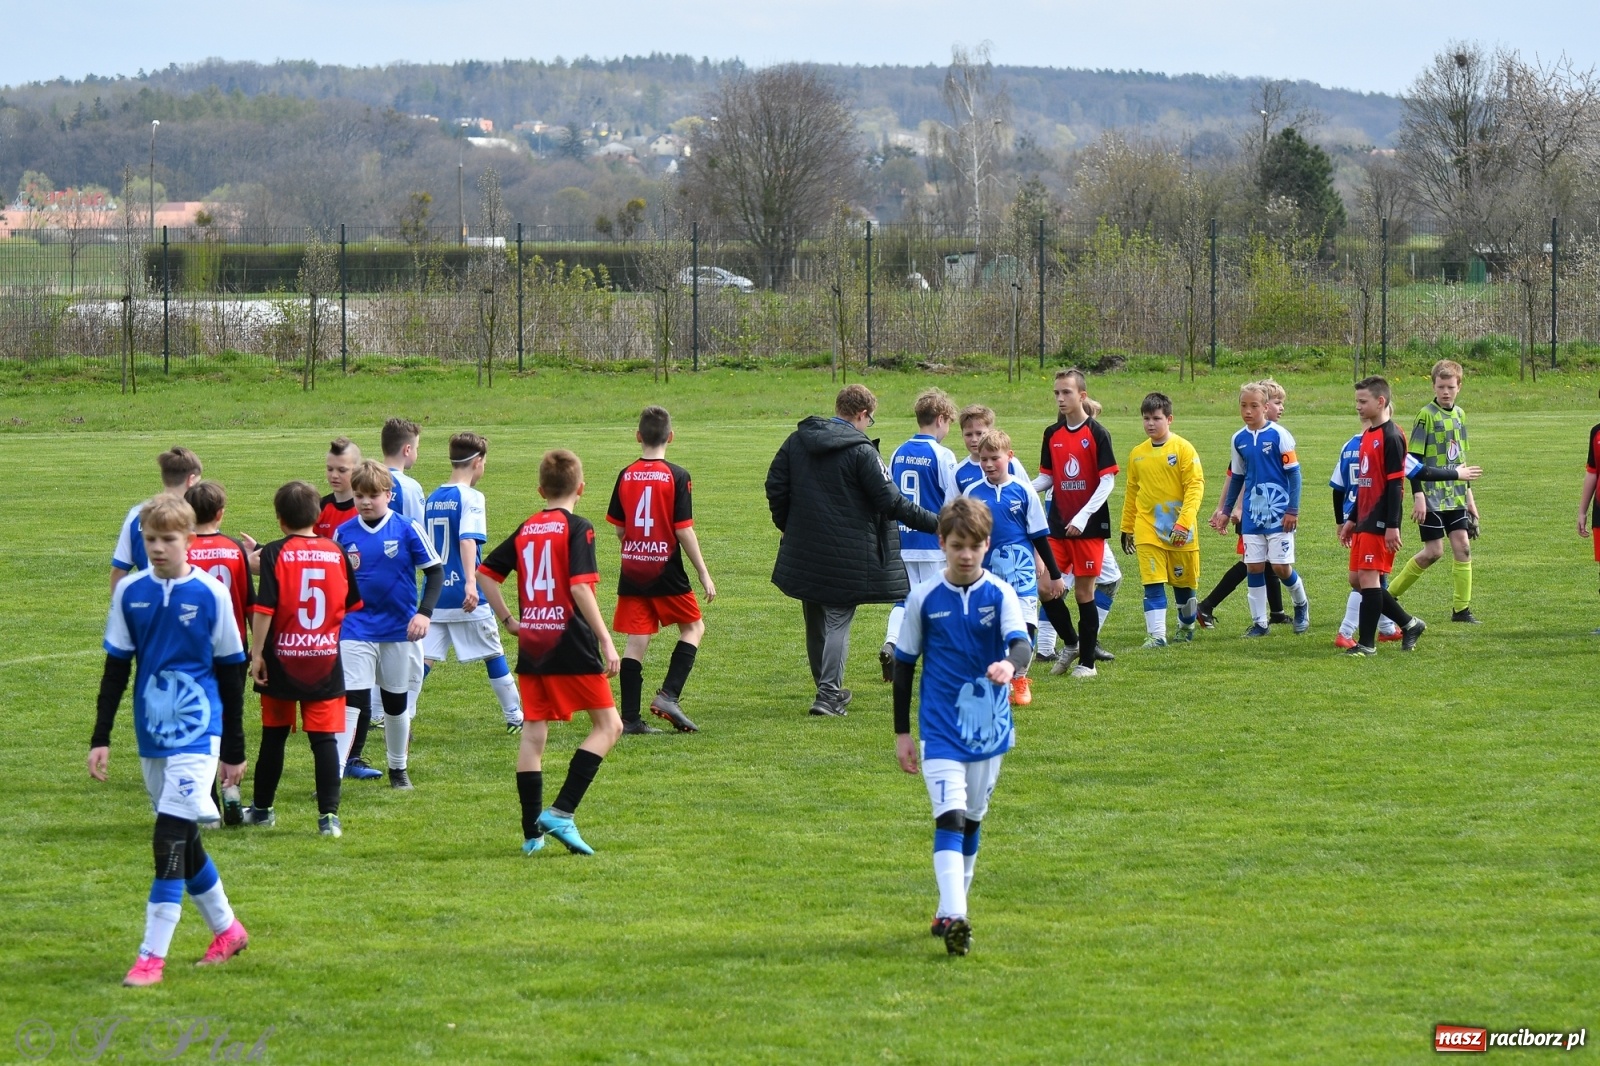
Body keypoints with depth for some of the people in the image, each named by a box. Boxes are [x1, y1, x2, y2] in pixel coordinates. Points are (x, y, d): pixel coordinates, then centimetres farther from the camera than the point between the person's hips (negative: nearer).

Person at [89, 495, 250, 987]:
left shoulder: (210, 593, -6)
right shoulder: (130, 592, 2)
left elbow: (230, 672, 1)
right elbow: (116, 668, 9)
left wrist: (235, 750, 3)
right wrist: (100, 738, 4)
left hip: (196, 732, -5)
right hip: (151, 736, 5)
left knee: (171, 840, -13)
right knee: (182, 840, 13)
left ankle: (152, 957, -12)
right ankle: (227, 929, 33)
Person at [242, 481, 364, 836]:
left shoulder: (275, 554, -8)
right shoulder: (336, 553, 1)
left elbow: (264, 608, -14)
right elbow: (352, 605, 11)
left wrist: (256, 653, -8)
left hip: (282, 660, -1)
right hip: (326, 660, 1)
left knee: (274, 736, 14)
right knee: (325, 738, 0)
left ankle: (262, 808, 27)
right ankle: (329, 815, -8)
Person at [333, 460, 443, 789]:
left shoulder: (408, 530, -7)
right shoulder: (343, 534, 0)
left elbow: (435, 572, -3)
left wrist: (424, 612, -14)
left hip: (400, 629, 0)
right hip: (356, 629, 0)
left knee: (396, 701, 12)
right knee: (350, 701, -10)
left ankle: (399, 768, 31)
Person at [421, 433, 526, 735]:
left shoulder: (432, 499, 11)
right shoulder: (470, 498, -9)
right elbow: (468, 540, -23)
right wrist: (471, 582, -34)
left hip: (434, 596, 5)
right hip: (466, 597, -5)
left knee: (424, 660, 1)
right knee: (494, 655, 10)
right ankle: (516, 718, 19)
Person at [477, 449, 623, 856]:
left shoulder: (526, 530, 11)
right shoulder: (577, 528, -8)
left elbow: (485, 573, 12)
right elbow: (580, 588, -18)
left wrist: (508, 619, 18)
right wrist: (606, 640, -17)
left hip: (531, 644, 6)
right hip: (570, 644, -6)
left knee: (533, 733, 9)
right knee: (608, 725, 3)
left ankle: (532, 833, 9)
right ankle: (561, 812, -9)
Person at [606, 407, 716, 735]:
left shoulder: (625, 476, 2)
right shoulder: (677, 477, -10)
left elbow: (618, 528, 8)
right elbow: (684, 531, -12)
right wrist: (704, 574, -5)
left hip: (632, 570, 4)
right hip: (666, 572, -4)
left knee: (636, 642, 6)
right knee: (693, 627, 14)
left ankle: (630, 717, 3)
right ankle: (668, 694, -2)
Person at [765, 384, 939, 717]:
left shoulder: (797, 441, 5)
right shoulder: (861, 450, -13)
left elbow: (775, 486, 9)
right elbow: (890, 501, -14)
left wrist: (789, 527, 23)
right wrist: (934, 523, -6)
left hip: (804, 551, 6)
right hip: (845, 557, -6)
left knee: (816, 623, 16)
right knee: (838, 621, -1)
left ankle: (828, 690, 28)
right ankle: (828, 695, -9)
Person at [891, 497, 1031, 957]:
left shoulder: (999, 594, -3)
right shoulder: (924, 599, -2)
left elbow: (1021, 642, -19)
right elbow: (903, 664, 6)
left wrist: (1010, 664, -43)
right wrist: (902, 733, 5)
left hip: (989, 727, 2)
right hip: (940, 727, -2)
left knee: (972, 818, 14)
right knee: (949, 816, -16)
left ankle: (951, 908, 29)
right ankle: (953, 917, -27)